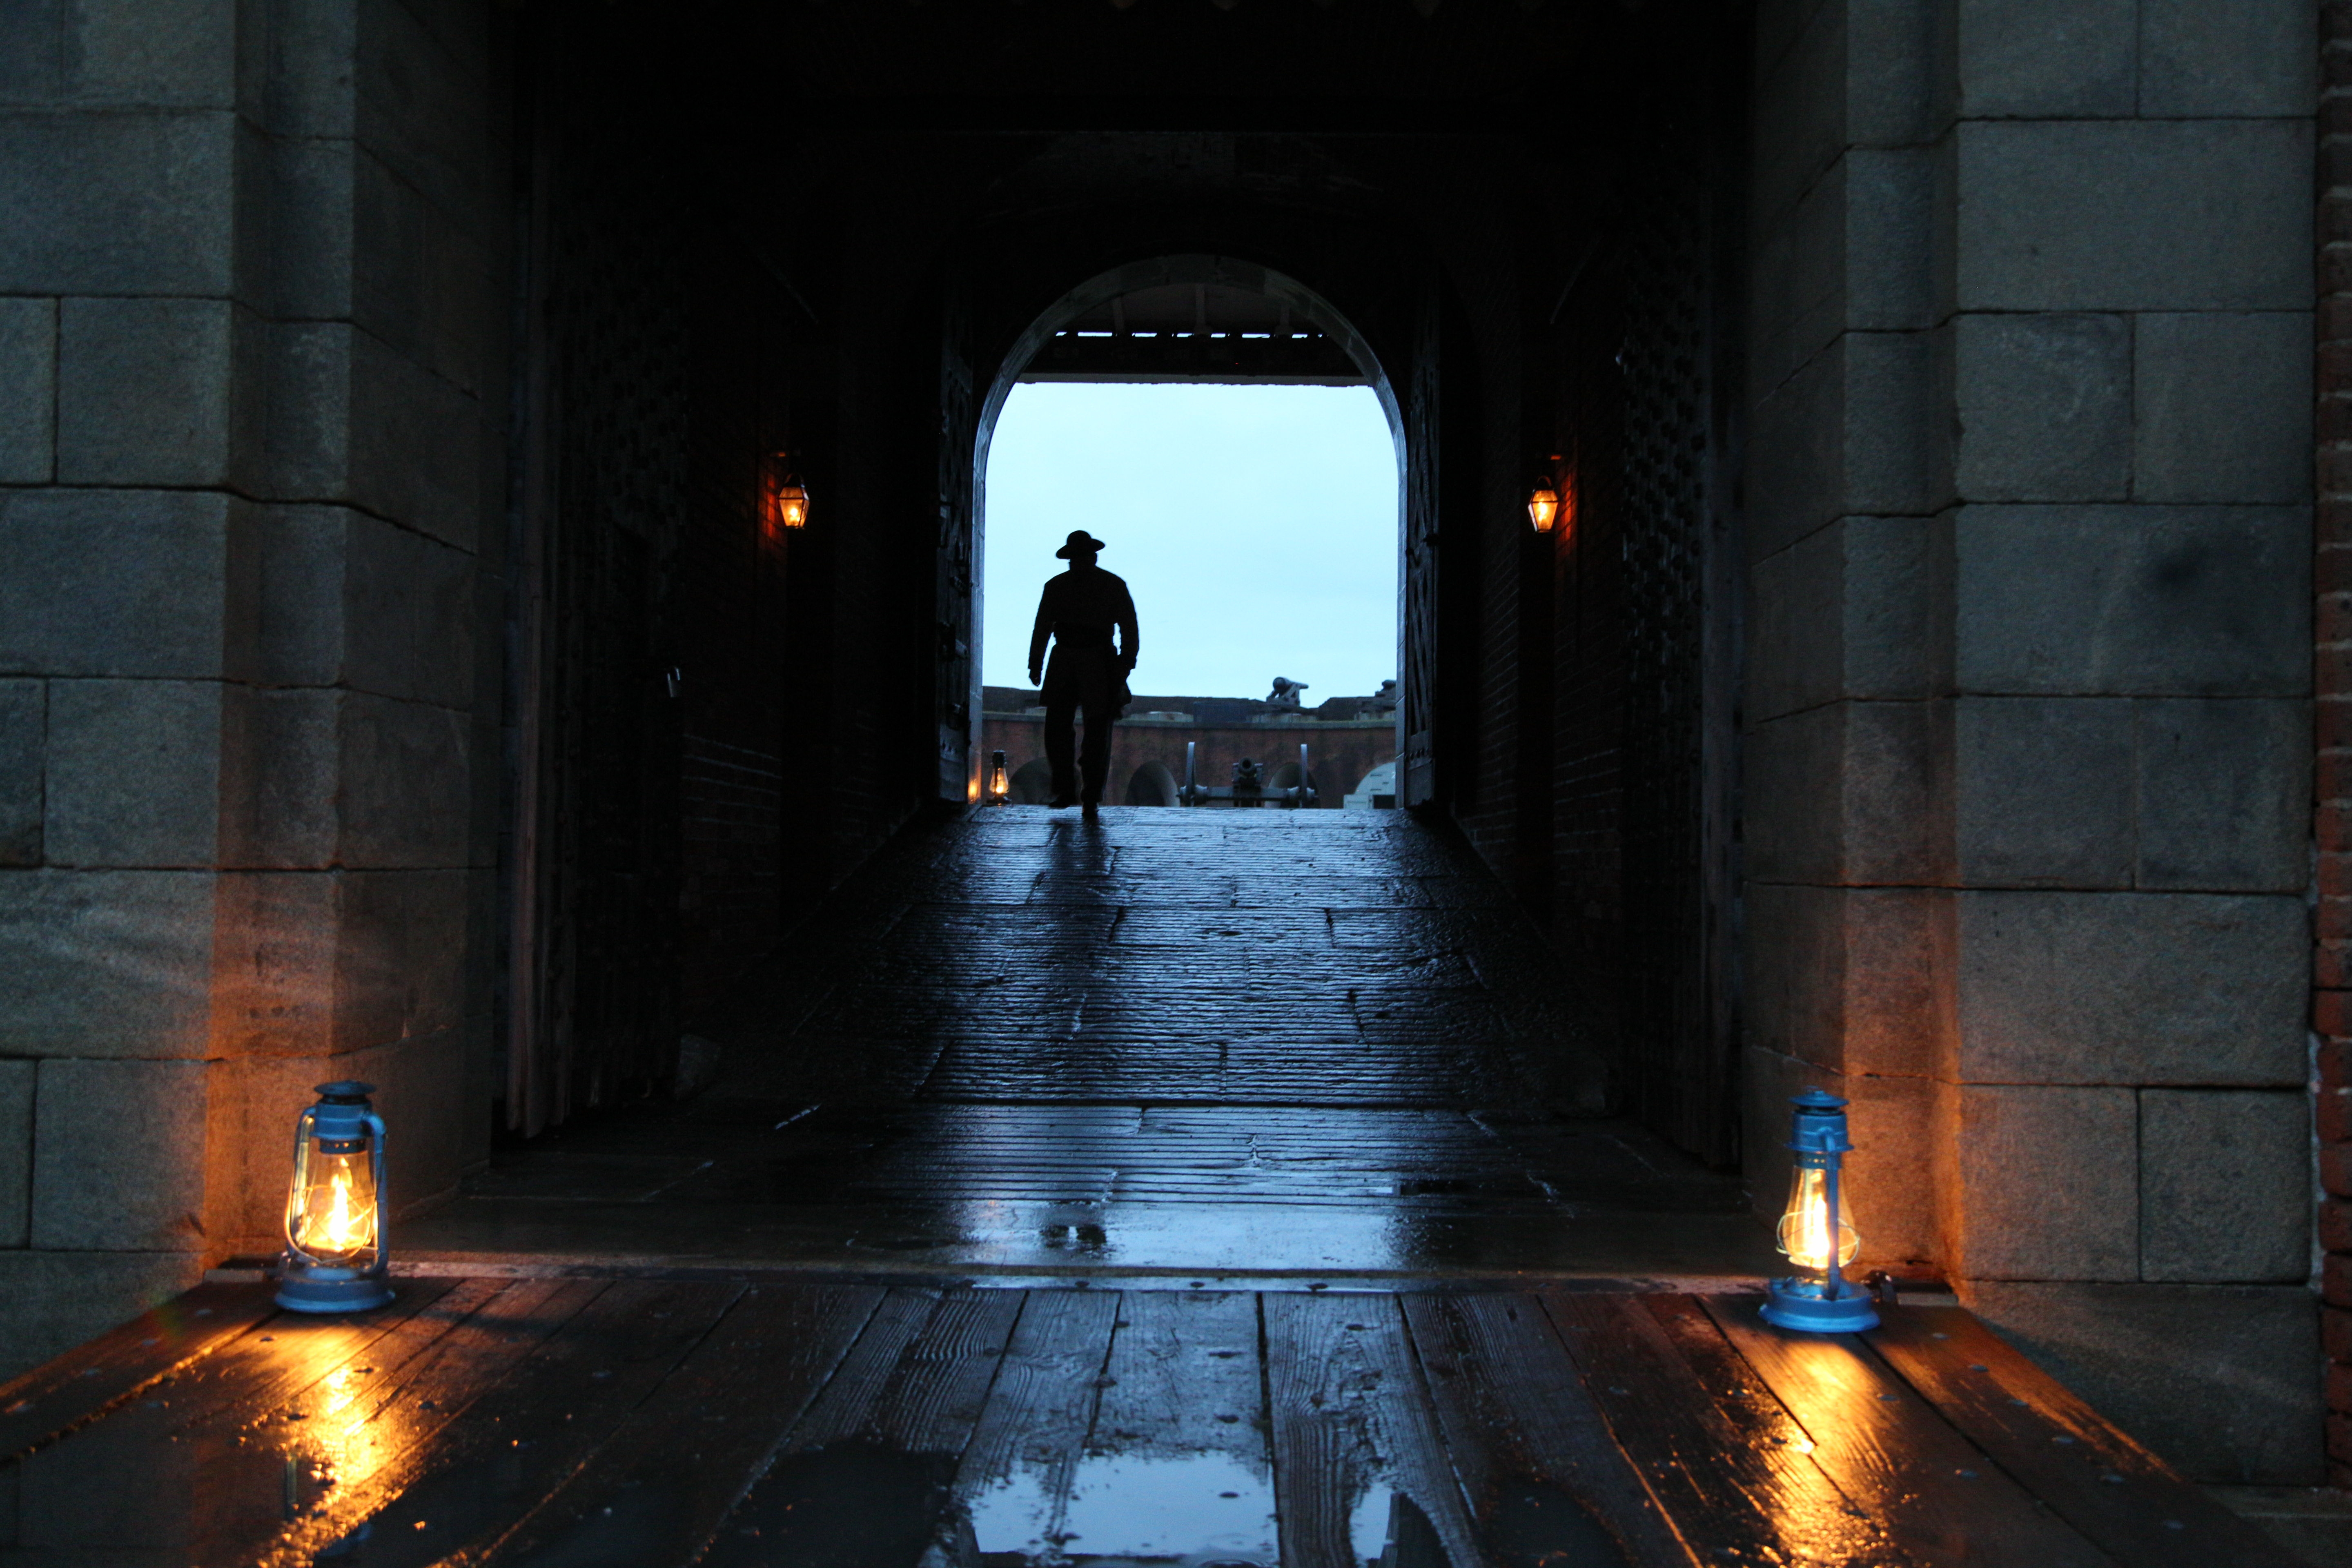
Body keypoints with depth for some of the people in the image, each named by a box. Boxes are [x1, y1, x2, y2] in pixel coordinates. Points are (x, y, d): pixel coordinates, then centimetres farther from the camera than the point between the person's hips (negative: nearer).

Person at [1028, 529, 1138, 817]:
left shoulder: (1114, 587, 2)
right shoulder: (1056, 587, 9)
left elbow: (1129, 629, 2)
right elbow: (1042, 628, 13)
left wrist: (1124, 668, -8)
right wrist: (1036, 665, 5)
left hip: (1100, 666, -2)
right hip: (1064, 664, 2)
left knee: (1098, 734, -3)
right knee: (1056, 730, -5)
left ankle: (1092, 797, 3)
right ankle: (1066, 791, 7)